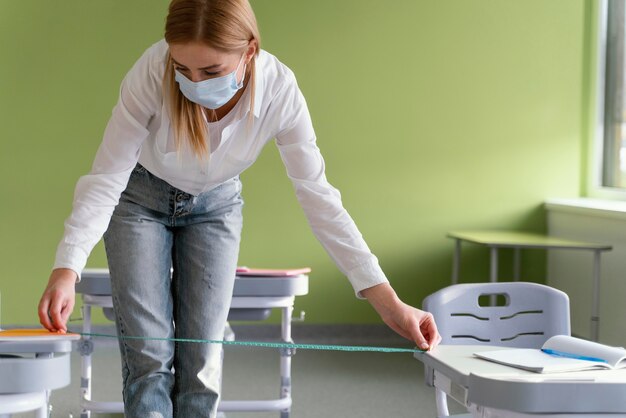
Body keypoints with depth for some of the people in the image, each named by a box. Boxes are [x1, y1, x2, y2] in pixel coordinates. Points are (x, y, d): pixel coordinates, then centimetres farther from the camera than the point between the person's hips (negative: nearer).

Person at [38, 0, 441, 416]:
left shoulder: (280, 91, -30)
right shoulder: (153, 72, -35)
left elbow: (319, 197, -25)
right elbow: (105, 178, -31)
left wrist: (389, 303, -30)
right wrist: (67, 269, -45)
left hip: (216, 206, 2)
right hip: (140, 199, -1)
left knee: (203, 363, -3)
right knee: (150, 359, -9)